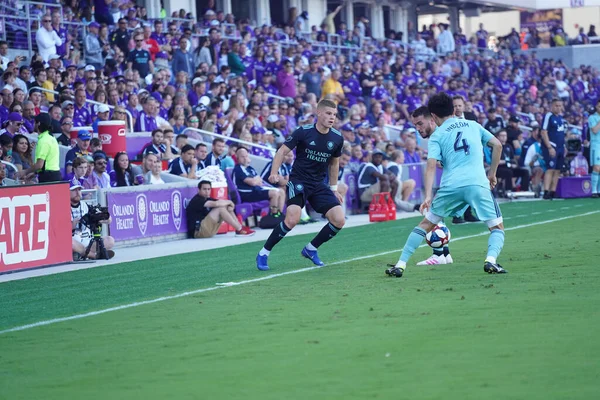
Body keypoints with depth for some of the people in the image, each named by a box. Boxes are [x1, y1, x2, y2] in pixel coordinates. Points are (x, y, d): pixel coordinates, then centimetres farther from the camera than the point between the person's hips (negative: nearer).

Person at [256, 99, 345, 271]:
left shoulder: (337, 138, 1)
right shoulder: (303, 132, -12)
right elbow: (282, 151, -8)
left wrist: (333, 188, 20)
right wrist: (274, 173, -22)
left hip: (319, 185, 5)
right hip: (298, 181, -5)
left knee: (339, 220, -8)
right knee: (292, 219, -26)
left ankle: (310, 249, 15)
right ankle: (263, 254, -8)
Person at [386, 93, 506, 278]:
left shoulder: (437, 136, 11)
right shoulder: (473, 125, 19)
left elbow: (431, 165, -3)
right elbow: (497, 145, 12)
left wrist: (428, 196, -11)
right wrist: (492, 173, 21)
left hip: (450, 186, 0)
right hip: (478, 184, 0)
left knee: (426, 224, 17)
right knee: (497, 228, 11)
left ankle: (400, 265, 10)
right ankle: (491, 260, -18)